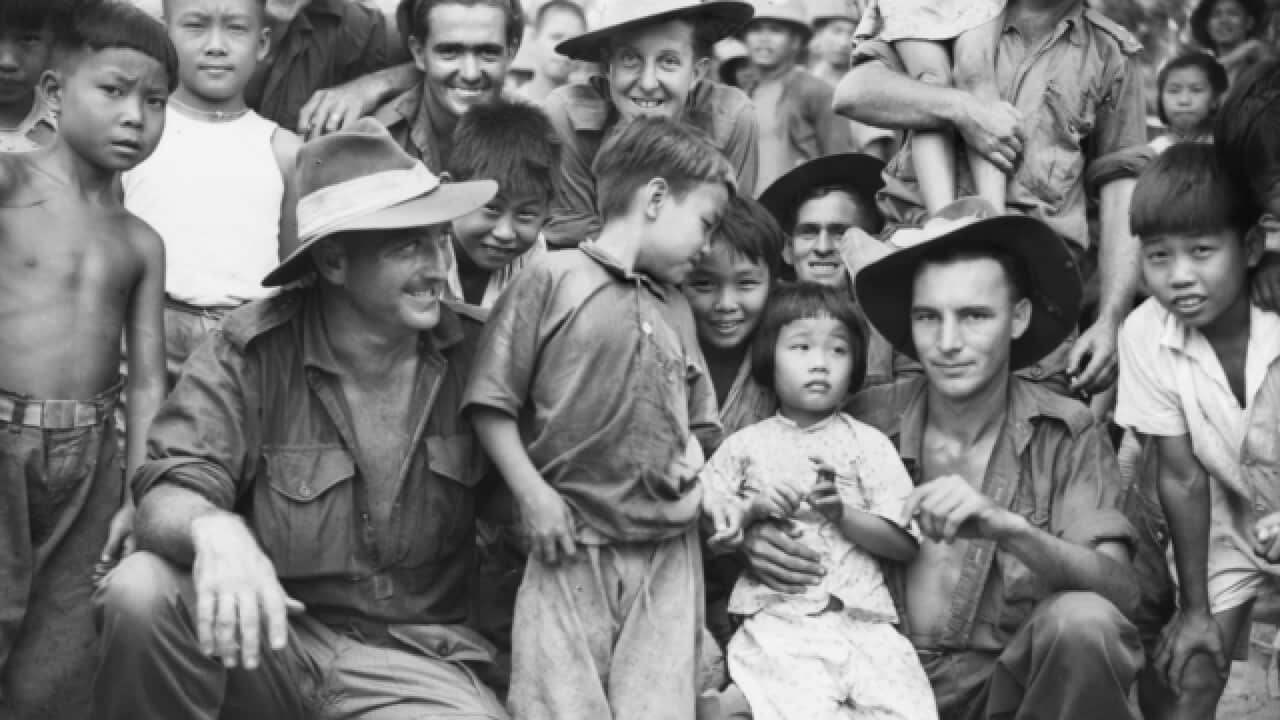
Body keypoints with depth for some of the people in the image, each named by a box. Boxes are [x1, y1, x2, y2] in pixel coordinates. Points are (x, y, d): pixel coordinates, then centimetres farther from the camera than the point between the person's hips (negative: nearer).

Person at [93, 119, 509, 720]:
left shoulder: (472, 351, -1)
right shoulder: (253, 348, -9)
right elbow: (170, 491, -18)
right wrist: (211, 528, -41)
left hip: (411, 660, 0)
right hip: (270, 634, 0)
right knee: (142, 589, -29)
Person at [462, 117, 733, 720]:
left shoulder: (677, 310, 18)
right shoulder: (552, 279, -1)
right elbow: (490, 403, -4)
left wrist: (691, 458, 4)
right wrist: (533, 495, -11)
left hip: (669, 552, 5)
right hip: (571, 546, -5)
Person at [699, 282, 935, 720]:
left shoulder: (868, 445, 11)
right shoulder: (745, 446, 12)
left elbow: (905, 545, 5)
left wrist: (842, 513, -9)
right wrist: (751, 510, -5)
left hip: (861, 621, 1)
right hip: (777, 622, -1)